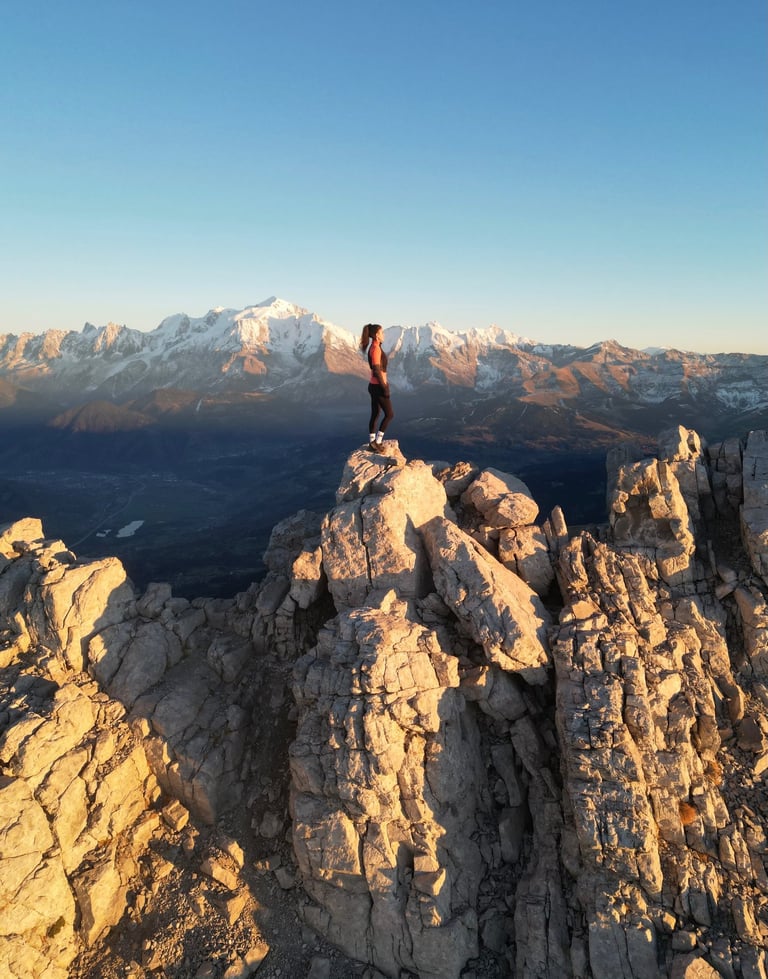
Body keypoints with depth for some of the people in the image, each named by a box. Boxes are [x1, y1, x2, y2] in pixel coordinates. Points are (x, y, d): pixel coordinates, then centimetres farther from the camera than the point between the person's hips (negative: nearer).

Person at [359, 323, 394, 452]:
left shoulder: (374, 348, 11)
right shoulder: (376, 349, -19)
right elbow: (377, 371, -23)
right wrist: (385, 388, -19)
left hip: (374, 385, 9)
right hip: (378, 386, -9)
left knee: (375, 414, 13)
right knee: (389, 414, 0)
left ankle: (372, 442, 19)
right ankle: (377, 441, 3)